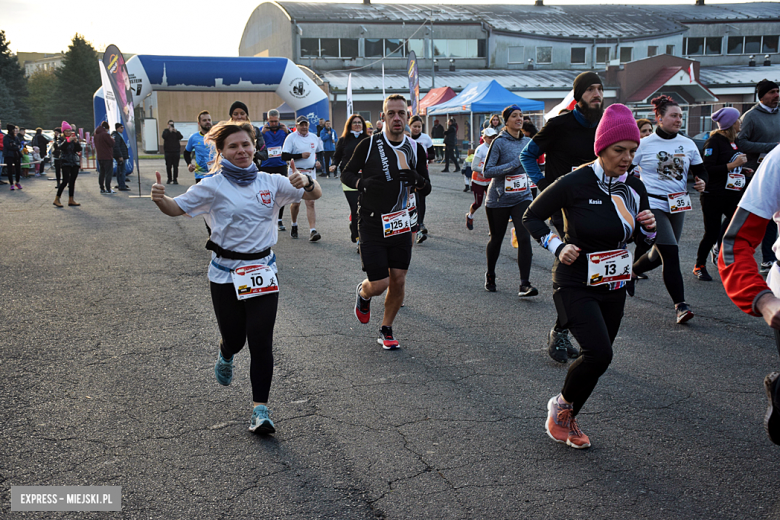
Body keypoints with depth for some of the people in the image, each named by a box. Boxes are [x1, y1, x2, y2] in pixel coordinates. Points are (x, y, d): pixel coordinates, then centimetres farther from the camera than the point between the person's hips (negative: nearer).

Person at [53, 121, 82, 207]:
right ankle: (56, 199, -7)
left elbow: (79, 149, 1)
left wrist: (76, 142, -15)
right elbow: (61, 147, -19)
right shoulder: (62, 138, 1)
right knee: (65, 181, -13)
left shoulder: (75, 138, 11)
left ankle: (71, 200, 11)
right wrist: (68, 140, -29)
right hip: (66, 162, -5)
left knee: (72, 181, 6)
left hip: (75, 162, 5)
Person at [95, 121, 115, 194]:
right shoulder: (105, 134, -16)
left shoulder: (96, 134, 12)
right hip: (107, 157, -8)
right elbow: (112, 143, -12)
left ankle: (102, 188, 16)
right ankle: (108, 189, -9)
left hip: (100, 157, 8)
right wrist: (112, 139, 4)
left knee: (102, 173, 14)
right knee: (109, 173, -5)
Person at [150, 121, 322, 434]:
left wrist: (306, 183, -18)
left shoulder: (271, 183, 5)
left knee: (261, 340, -7)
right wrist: (160, 198, -27)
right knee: (234, 337, 9)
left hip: (262, 270, 1)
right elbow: (177, 209, -5)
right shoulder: (213, 186, -3)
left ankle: (260, 409, 0)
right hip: (226, 272, -1)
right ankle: (226, 357, 48)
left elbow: (315, 195, 5)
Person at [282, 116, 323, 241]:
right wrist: (300, 155, -19)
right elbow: (284, 156, -12)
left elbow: (320, 152, 26)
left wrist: (318, 161, 6)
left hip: (311, 173, 3)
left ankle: (313, 231, -14)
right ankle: (294, 225, 32)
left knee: (310, 202, -7)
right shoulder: (291, 137, -5)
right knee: (295, 202, 7)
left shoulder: (314, 137, 11)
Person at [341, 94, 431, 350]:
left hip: (401, 224, 4)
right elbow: (346, 174, 2)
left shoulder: (416, 149, 4)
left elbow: (426, 189, 8)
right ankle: (363, 293, 31)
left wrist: (417, 179, -16)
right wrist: (363, 182, -19)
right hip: (372, 223, -3)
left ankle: (386, 330, 25)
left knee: (398, 280, 4)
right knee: (379, 284, -7)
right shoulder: (368, 145, -6)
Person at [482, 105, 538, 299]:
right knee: (496, 239, 11)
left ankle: (525, 284, -12)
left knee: (524, 238, -12)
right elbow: (486, 172, -18)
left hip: (522, 198, 3)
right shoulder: (499, 142, -10)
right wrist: (514, 164, -21)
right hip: (499, 200, -3)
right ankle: (490, 275, 35)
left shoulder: (527, 142, 7)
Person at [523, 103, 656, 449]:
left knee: (597, 357, 11)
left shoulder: (634, 187, 2)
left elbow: (643, 237, 16)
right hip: (575, 286, -6)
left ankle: (567, 419, 33)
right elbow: (531, 217, -5)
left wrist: (649, 227, -7)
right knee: (598, 353, -20)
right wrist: (558, 246, -17)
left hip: (614, 288, 6)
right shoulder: (575, 183, -16)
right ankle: (561, 404, 8)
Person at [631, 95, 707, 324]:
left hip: (677, 207, 6)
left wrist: (702, 182, -7)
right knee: (671, 253, -16)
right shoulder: (644, 144, -4)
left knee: (659, 255, 13)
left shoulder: (688, 144, 9)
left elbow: (700, 170, 14)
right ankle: (680, 305, -14)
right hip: (653, 205, -6)